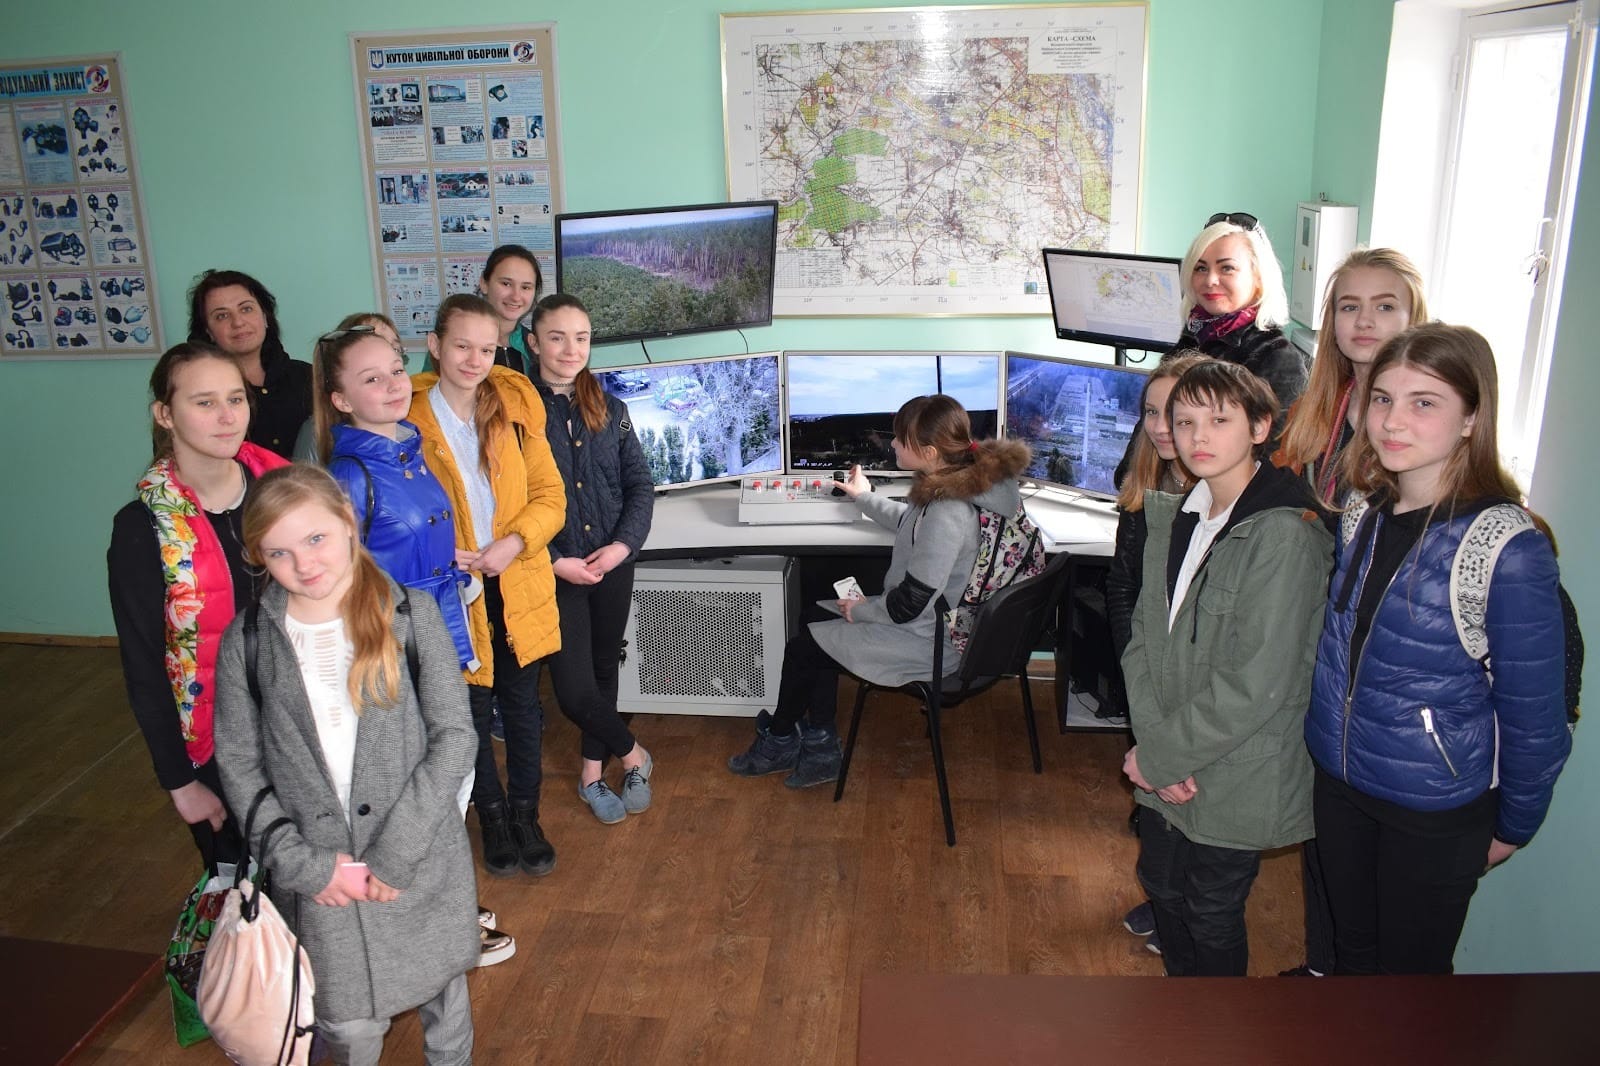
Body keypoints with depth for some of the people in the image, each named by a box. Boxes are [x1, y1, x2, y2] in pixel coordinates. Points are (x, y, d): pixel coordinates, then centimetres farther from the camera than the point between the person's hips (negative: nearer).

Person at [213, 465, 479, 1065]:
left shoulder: (411, 617, -9)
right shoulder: (247, 641, -4)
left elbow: (454, 737, -10)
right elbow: (239, 766, 0)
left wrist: (396, 850, -15)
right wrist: (303, 863, -8)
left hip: (421, 858, 0)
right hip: (318, 871, 1)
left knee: (442, 993, 18)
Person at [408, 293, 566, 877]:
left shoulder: (516, 404, 0)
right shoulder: (407, 415, -8)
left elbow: (550, 494, 1)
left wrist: (515, 542, -16)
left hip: (518, 584, 2)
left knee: (522, 705, 13)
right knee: (471, 709, 12)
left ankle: (526, 816, 32)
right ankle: (493, 817, 33)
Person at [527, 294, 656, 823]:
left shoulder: (611, 411, 6)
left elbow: (640, 485, 5)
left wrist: (621, 545, -11)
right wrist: (557, 561, -16)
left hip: (613, 565, 4)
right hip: (555, 571, -4)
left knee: (604, 669, 15)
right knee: (575, 688, -6)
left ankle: (592, 772, 35)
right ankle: (632, 755, 20)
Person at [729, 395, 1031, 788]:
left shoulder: (948, 513, -33)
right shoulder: (961, 483, -3)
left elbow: (909, 605, -27)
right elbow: (914, 524, 21)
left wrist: (861, 610, -9)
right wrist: (866, 498, 31)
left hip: (929, 642, -10)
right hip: (936, 619, 10)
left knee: (801, 649, 5)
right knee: (817, 626, 16)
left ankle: (778, 742, 31)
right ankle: (819, 748, 20)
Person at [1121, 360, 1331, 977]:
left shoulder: (1284, 536, -21)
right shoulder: (1172, 518, 2)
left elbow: (1254, 688, -24)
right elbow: (1145, 636, 2)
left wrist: (1159, 757, -16)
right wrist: (1154, 743, -11)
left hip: (1235, 780, -6)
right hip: (1167, 768, 6)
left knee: (1212, 916, 14)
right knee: (1161, 886, 23)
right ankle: (1179, 976, 50)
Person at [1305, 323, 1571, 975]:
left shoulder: (1509, 548, -23)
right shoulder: (1362, 515, -4)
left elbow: (1533, 713, -13)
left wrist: (1513, 828, -4)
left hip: (1436, 811, -5)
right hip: (1337, 780, 5)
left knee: (1411, 968, 17)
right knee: (1353, 950, 24)